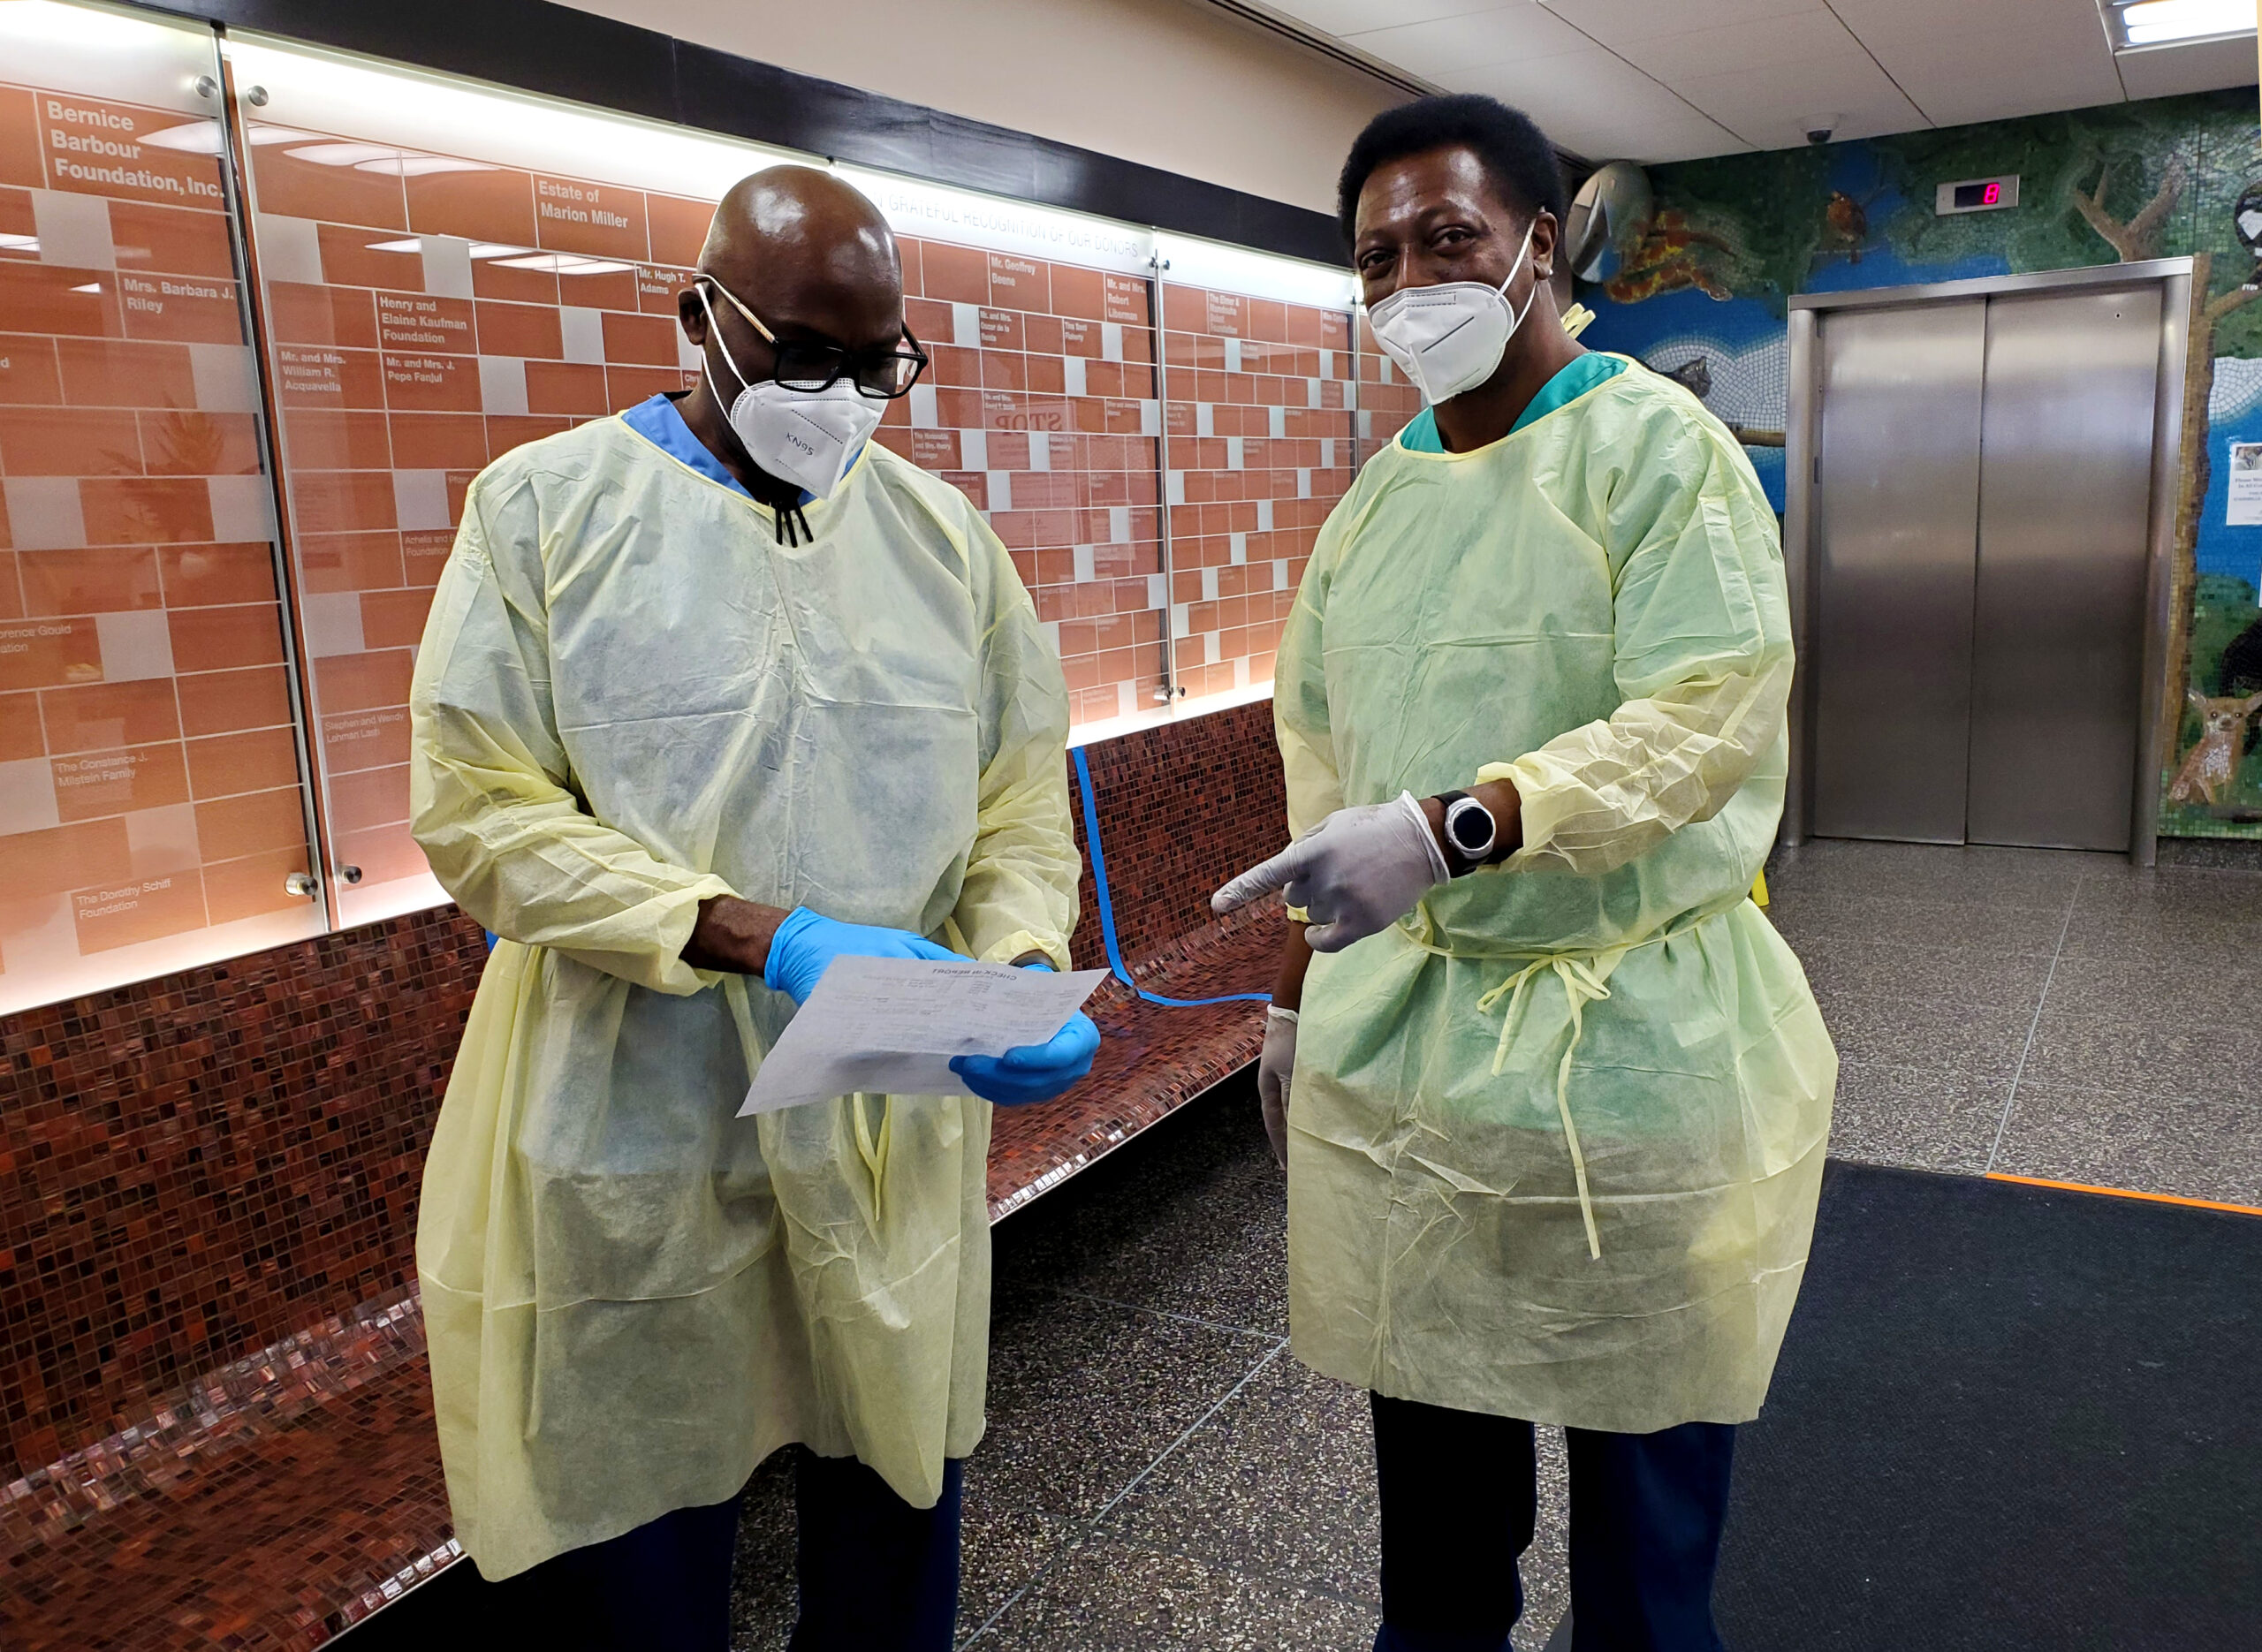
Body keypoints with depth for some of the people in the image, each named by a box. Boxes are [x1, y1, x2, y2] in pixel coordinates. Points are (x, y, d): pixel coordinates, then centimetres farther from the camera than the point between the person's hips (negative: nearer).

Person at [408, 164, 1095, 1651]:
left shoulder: (942, 529, 7)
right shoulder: (547, 505, -2)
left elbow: (1020, 794, 7)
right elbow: (477, 805, -9)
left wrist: (1026, 963, -13)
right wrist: (763, 940, -20)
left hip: (899, 1124, 3)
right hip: (635, 1134, -2)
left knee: (899, 1506, 17)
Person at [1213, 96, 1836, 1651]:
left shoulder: (1658, 447, -8)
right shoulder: (1378, 492, 11)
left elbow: (1709, 717, -21)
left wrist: (1453, 825, -33)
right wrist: (1298, 991, 14)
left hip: (1632, 1028, -5)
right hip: (1398, 1032, 5)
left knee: (1646, 1488, 11)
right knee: (1430, 1464, 18)